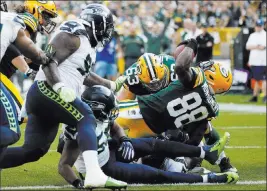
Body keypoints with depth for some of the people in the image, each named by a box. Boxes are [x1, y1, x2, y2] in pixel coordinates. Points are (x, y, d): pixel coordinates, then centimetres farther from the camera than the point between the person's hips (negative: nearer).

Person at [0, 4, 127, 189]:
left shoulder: (86, 43, 24)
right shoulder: (73, 36, -7)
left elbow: (83, 73, 37)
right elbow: (49, 61, -16)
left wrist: (111, 85, 39)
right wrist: (59, 86, -30)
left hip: (40, 96, 10)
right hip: (46, 90, -10)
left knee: (33, 150, 4)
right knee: (87, 119, -20)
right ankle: (94, 174, -36)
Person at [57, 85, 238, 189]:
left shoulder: (98, 117, -13)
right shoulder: (81, 131, -37)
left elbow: (115, 127, 10)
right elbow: (64, 166, -36)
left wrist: (124, 141, -9)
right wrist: (78, 184, -49)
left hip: (108, 151, 9)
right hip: (104, 169, -9)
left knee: (152, 144, 7)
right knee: (156, 174, -10)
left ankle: (206, 152, 17)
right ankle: (208, 179, -5)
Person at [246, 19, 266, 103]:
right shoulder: (252, 35, 18)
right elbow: (247, 46, 8)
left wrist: (253, 47, -1)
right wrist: (257, 46, -6)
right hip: (253, 61, 6)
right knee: (256, 80, 12)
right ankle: (255, 96, 17)